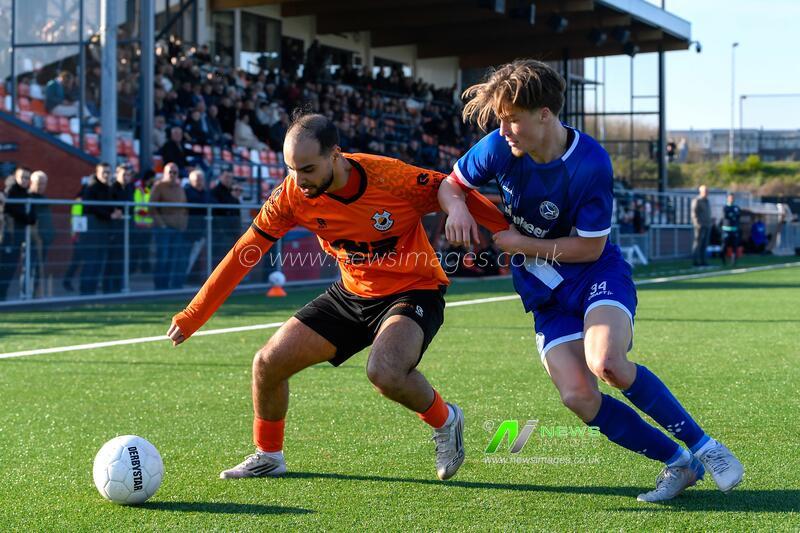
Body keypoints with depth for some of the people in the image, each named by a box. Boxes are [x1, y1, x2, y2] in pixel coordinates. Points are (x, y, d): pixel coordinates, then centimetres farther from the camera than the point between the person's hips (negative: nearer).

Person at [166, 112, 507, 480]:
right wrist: (190, 318, -9)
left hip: (414, 291, -5)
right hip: (352, 293, 5)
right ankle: (268, 456, 26)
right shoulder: (292, 194, -15)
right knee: (268, 363, -1)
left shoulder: (393, 178, -28)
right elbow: (243, 255, -8)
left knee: (385, 372, -33)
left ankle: (444, 421, 0)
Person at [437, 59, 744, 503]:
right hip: (545, 293, 4)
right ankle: (678, 464, 0)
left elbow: (589, 248, -16)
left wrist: (521, 243, -15)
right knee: (578, 396, -17)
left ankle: (704, 446, -14)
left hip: (597, 275, -4)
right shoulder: (499, 147, -10)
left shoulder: (590, 163, -22)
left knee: (606, 363, -33)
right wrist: (457, 207, -16)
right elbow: (450, 184, 7)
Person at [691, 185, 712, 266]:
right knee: (698, 242, -8)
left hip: (707, 226, 8)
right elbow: (694, 213, -13)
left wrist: (710, 223, 17)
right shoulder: (697, 200, -7)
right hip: (700, 225, -8)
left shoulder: (706, 201, 19)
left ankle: (702, 260, 8)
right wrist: (697, 224, -19)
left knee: (704, 244, 6)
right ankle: (695, 260, -7)